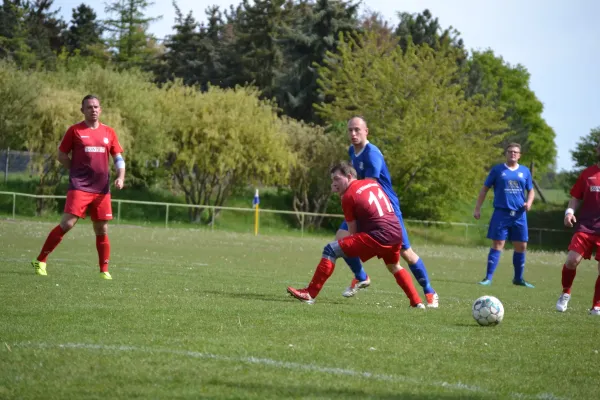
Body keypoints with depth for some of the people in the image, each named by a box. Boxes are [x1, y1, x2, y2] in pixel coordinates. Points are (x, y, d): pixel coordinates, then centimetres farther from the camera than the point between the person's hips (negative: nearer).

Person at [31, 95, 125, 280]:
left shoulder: (109, 132, 10)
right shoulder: (75, 130, 0)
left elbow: (118, 158, 13)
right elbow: (61, 155, 6)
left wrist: (120, 177, -3)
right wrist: (79, 170, -2)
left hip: (101, 188, 4)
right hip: (79, 186, -4)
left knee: (102, 230, 5)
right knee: (67, 223, -14)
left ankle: (104, 271, 14)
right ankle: (41, 261, -5)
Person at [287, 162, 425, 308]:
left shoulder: (348, 196, 0)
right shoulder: (373, 183, 16)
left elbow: (352, 232, 0)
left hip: (378, 236, -7)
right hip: (397, 232, 7)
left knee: (330, 250, -5)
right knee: (394, 266, 36)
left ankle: (310, 294, -7)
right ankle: (417, 302, 33)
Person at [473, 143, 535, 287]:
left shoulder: (525, 171, 10)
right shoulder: (497, 170, 2)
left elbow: (531, 190, 18)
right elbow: (484, 189, 6)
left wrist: (529, 202, -3)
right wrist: (477, 208, 0)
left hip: (519, 214, 3)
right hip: (501, 213, -3)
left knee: (521, 246, 5)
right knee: (497, 244, -7)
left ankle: (518, 278, 20)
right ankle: (488, 278, -3)